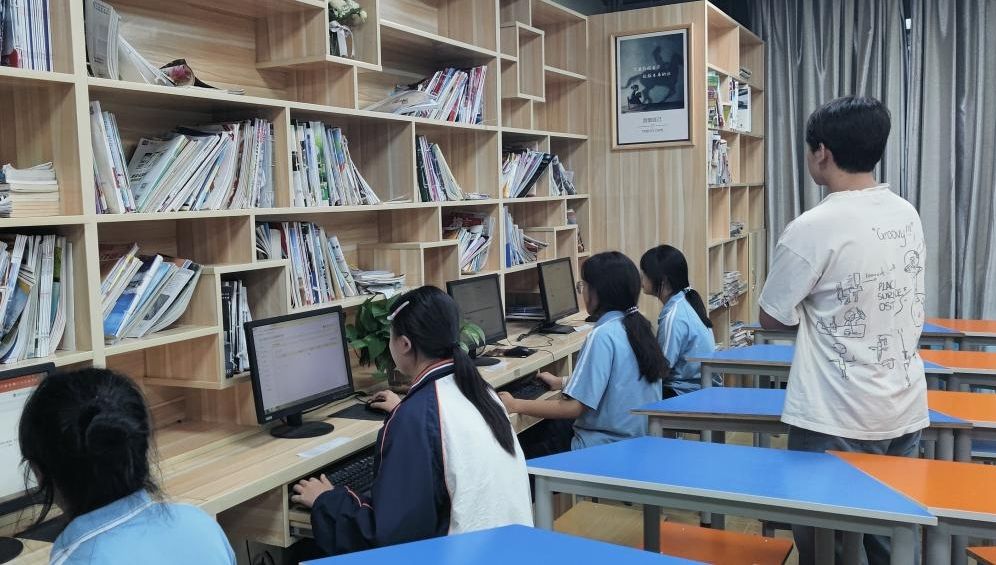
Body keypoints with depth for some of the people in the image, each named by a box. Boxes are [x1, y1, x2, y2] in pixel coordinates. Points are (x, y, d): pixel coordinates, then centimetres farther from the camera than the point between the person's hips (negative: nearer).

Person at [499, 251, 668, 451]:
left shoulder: (603, 335, -21)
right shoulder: (637, 325, 4)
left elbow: (573, 407, -22)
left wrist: (515, 405, -13)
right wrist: (563, 382, 23)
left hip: (607, 447, -9)